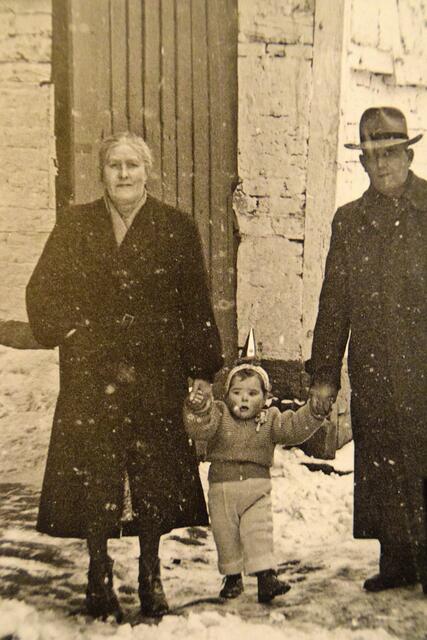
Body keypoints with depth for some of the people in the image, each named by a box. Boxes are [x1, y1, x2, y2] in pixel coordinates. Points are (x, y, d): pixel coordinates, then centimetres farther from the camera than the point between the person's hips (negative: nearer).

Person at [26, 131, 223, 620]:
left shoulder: (177, 229, 6)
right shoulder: (75, 227, 9)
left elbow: (197, 305, 4)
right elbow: (42, 292, 12)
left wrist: (203, 368, 1)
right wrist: (70, 329, -3)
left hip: (156, 373, 0)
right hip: (90, 373, 1)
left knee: (156, 477, 3)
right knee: (92, 476, 2)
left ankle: (151, 579, 19)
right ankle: (99, 577, 18)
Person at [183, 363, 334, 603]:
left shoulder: (270, 420, 3)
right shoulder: (219, 415, -2)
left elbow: (296, 428, -7)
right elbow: (200, 430, -18)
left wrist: (315, 410, -21)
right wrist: (198, 410, -39)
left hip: (257, 487, 0)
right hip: (222, 488, 0)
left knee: (259, 532, -8)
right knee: (225, 535, 9)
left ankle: (266, 576, -5)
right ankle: (232, 576, 27)